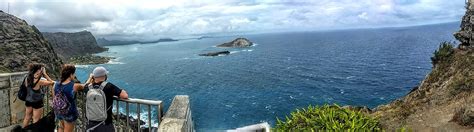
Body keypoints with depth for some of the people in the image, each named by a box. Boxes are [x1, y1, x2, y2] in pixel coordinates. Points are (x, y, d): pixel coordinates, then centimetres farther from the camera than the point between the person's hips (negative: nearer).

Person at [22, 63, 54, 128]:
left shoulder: (27, 78, -6)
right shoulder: (39, 81, -28)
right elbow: (51, 82, -20)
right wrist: (45, 74, -17)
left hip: (28, 101, 7)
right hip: (37, 103, -7)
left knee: (27, 117, 25)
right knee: (36, 121, 8)